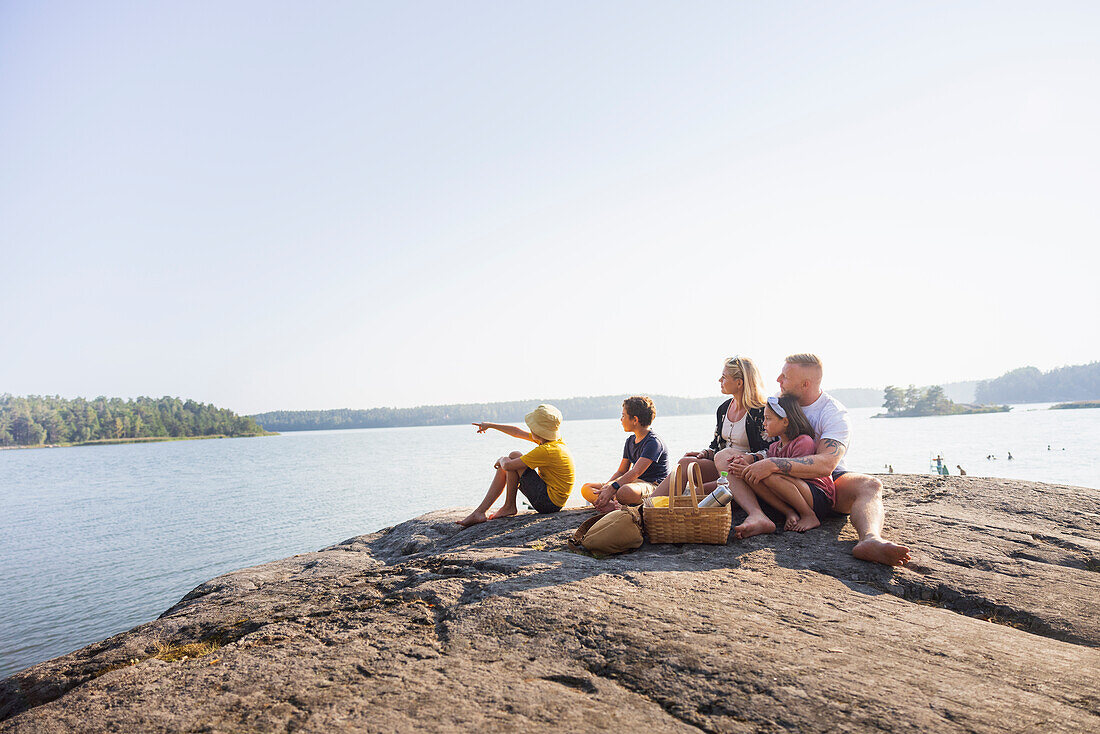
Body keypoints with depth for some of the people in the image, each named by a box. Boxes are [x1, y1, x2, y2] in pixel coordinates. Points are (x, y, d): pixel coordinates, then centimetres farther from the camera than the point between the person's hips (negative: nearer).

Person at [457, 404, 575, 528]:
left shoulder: (545, 451, -24)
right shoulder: (552, 439, 4)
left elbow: (508, 466, -23)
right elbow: (518, 432, 15)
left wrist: (501, 460, 1)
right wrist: (490, 425, 22)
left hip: (549, 502, -10)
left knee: (514, 456, -11)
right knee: (503, 467, 10)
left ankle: (509, 507, 0)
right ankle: (480, 512, 6)